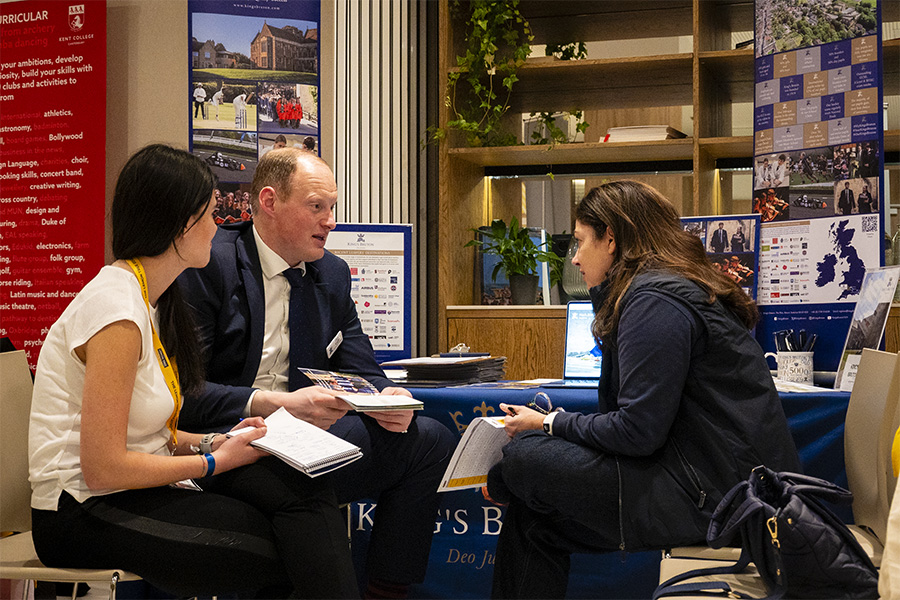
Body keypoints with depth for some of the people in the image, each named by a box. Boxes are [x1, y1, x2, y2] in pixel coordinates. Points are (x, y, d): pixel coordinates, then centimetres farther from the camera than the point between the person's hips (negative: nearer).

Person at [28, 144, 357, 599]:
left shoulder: (150, 299, 13)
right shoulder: (117, 309, -18)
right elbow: (103, 468, -21)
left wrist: (213, 442, -2)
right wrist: (215, 460, -11)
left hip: (133, 490, 9)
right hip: (84, 514, -9)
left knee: (303, 487, -14)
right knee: (287, 553, -20)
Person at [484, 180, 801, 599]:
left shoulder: (654, 300, -14)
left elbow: (638, 431, -19)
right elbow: (615, 407, 18)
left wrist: (550, 424, -6)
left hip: (719, 497, -10)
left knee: (524, 458, -8)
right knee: (531, 521, 7)